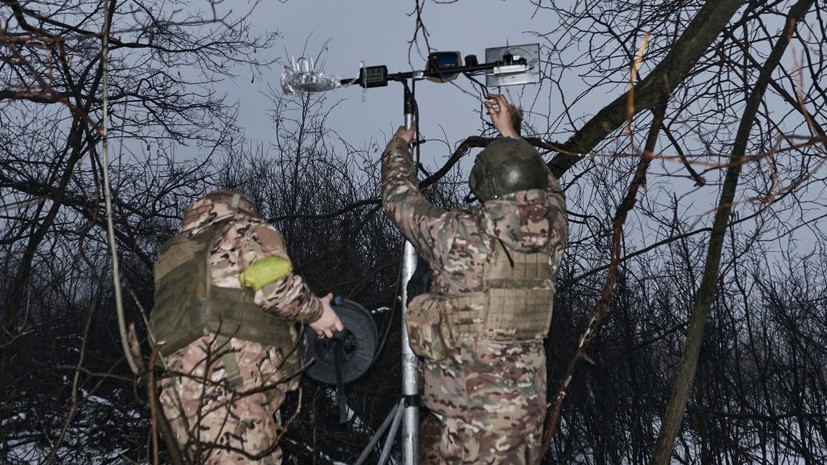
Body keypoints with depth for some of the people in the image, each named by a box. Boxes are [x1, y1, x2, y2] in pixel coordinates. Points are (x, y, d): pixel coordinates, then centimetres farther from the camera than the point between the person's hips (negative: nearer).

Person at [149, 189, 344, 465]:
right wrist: (315, 311, 9)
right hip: (235, 382, -7)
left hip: (181, 387, 7)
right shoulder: (246, 229, 12)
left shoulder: (173, 255, 31)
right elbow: (274, 286, -7)